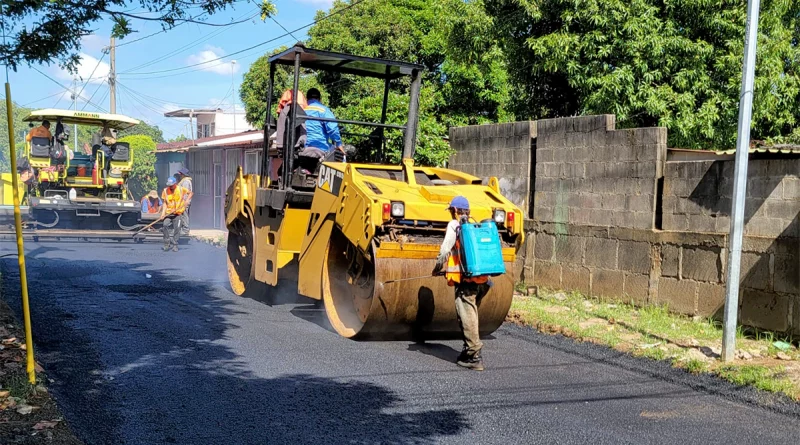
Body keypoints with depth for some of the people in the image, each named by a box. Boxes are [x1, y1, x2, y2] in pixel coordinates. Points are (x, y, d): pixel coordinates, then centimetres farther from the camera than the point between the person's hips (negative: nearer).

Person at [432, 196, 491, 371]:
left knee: (467, 316, -5)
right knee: (471, 315, 18)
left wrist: (437, 268, 13)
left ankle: (474, 356, -8)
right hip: (482, 279, 7)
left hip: (466, 280, -7)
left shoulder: (454, 226, 0)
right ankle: (469, 351, 26)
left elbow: (445, 250, -5)